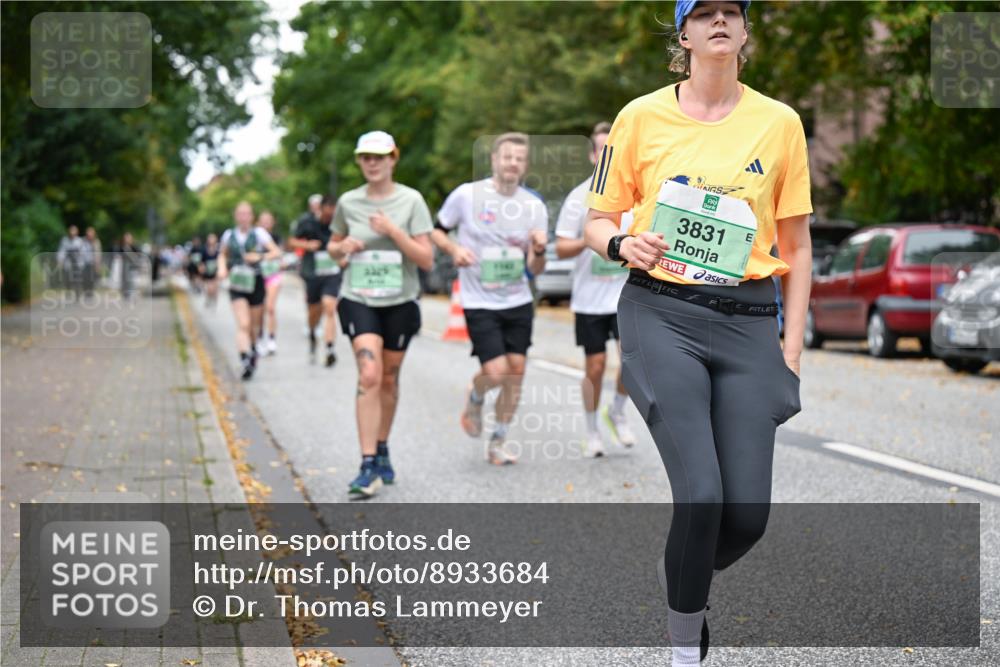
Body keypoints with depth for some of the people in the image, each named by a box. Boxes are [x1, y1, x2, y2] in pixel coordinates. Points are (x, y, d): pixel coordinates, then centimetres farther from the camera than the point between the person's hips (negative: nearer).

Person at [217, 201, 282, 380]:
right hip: (237, 285, 0)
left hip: (255, 283, 0)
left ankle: (252, 348, 43)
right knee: (243, 324, -16)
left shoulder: (259, 233, -2)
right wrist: (222, 268, 1)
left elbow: (276, 252, -5)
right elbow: (223, 254, 20)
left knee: (254, 325, 12)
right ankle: (245, 361, -21)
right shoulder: (229, 235, 4)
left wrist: (260, 257, -21)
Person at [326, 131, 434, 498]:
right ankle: (368, 466, -18)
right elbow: (333, 246, 17)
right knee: (369, 376, -16)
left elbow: (427, 259, -9)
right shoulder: (348, 202, 2)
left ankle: (382, 451, 33)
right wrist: (343, 247, -6)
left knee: (389, 379, 12)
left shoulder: (411, 200, -5)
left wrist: (393, 231, -19)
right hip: (358, 300, 0)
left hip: (400, 302, 0)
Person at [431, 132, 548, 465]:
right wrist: (454, 249, -14)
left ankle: (499, 441, 19)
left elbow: (535, 269, 4)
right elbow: (436, 231, 6)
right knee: (496, 372, -12)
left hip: (519, 302, 4)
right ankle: (475, 397, 24)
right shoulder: (467, 195, -7)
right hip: (480, 303, -3)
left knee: (516, 371, 1)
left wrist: (538, 251, -19)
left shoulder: (535, 206, 2)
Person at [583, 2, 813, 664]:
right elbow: (598, 220, 11)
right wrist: (623, 244, -12)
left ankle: (682, 576, 31)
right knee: (701, 493, -17)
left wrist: (793, 344, 6)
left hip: (748, 322, 2)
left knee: (749, 513, -4)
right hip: (663, 313, -2)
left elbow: (796, 245, 11)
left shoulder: (780, 122, 7)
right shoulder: (642, 117, 4)